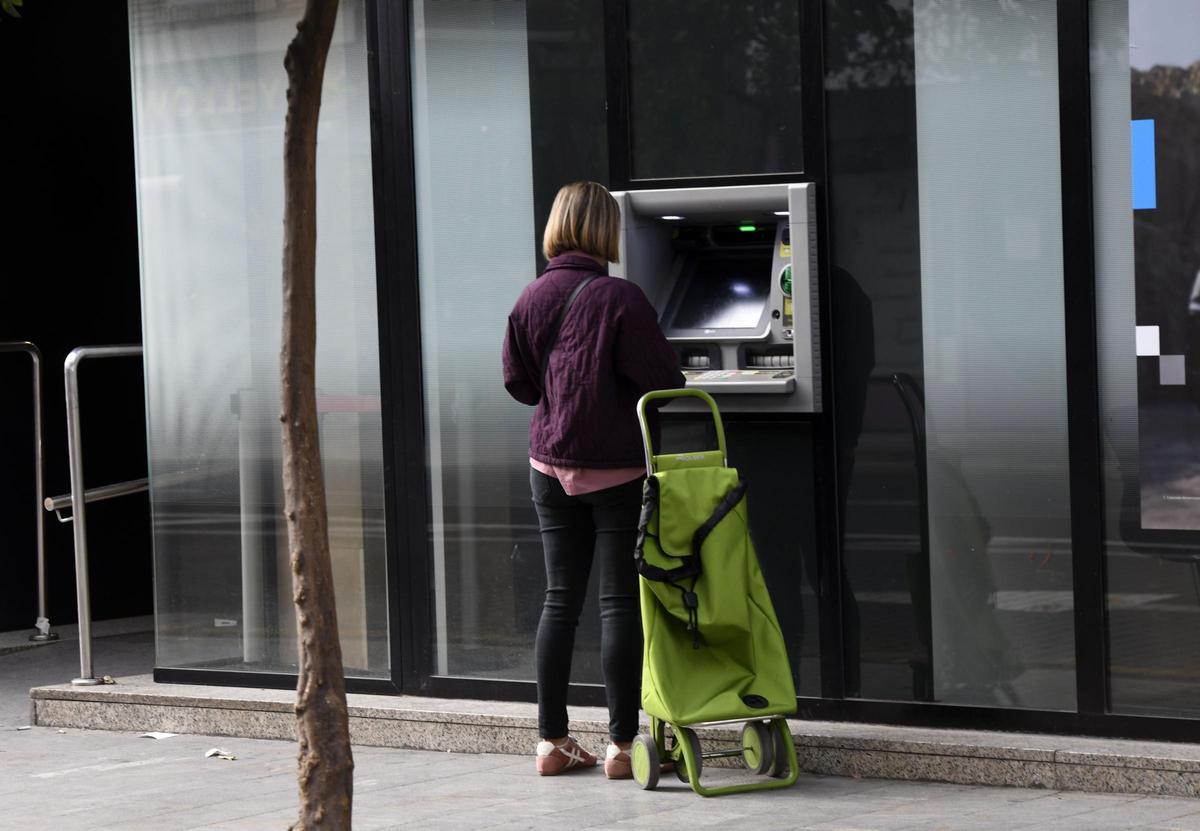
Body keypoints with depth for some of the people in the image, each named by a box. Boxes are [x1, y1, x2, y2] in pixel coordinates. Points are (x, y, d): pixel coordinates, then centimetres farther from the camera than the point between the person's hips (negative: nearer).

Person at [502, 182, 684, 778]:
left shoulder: (532, 298, 1)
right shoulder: (619, 298, -15)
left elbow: (518, 382, 9)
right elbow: (663, 383, -15)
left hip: (551, 466, 5)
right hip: (618, 468, -5)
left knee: (561, 599, 12)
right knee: (620, 601, 2)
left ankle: (552, 740, 15)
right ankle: (621, 743, 4)